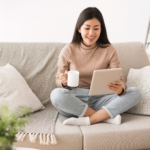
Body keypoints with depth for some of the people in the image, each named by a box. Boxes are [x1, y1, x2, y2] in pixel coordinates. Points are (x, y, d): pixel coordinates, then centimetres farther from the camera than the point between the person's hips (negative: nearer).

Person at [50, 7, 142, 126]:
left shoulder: (109, 50, 1)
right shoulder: (68, 51, -1)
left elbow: (120, 80, -4)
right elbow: (58, 82, 3)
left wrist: (120, 89, -29)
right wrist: (64, 82, -22)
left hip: (99, 100, 1)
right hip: (74, 101, -1)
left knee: (136, 92, -19)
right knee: (56, 94, -33)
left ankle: (88, 120, -25)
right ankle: (106, 117, -23)